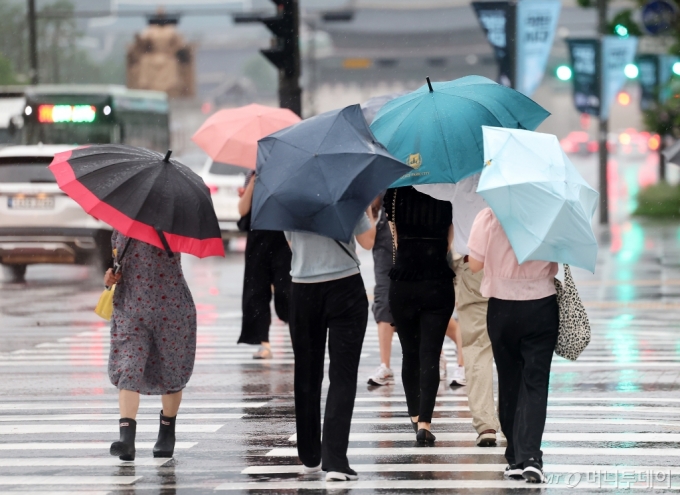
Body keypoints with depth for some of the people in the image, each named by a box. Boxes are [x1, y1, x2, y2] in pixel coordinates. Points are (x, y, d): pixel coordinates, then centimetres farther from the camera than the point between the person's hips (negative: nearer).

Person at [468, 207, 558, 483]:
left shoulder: (488, 218, -9)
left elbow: (475, 265, -3)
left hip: (502, 309, 0)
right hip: (541, 307, 0)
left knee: (509, 382, 12)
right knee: (535, 383, 0)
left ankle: (515, 457, 16)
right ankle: (530, 455, -14)